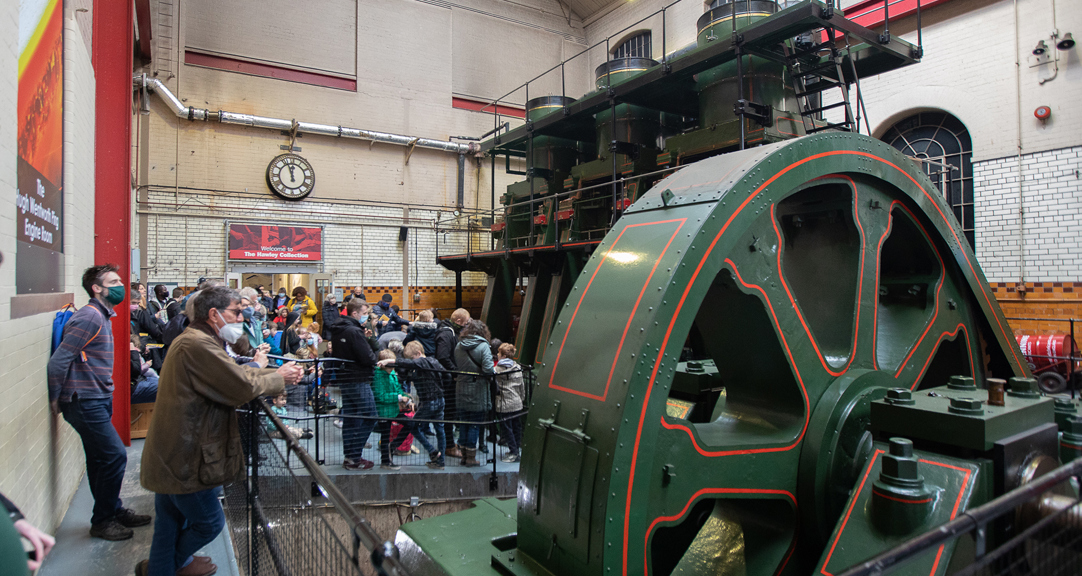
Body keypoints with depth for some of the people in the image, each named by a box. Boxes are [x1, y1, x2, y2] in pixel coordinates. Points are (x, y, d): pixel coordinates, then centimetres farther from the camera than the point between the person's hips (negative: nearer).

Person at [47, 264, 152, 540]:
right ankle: (102, 521, 7)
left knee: (100, 459, 16)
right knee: (115, 455, -7)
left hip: (98, 401, 9)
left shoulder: (103, 316, 15)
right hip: (85, 402, -9)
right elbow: (58, 360, -20)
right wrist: (55, 399, -11)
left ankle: (113, 511, 27)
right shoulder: (90, 317, -17)